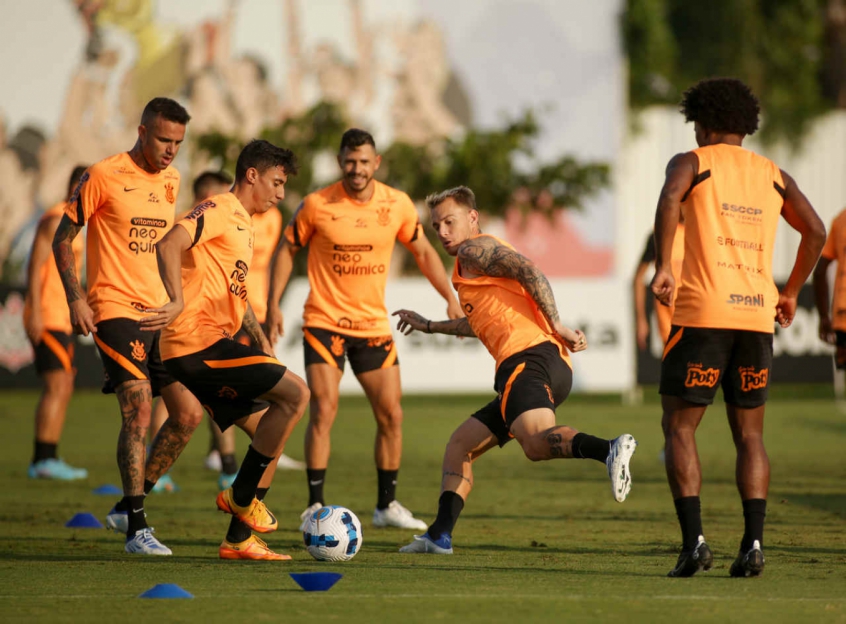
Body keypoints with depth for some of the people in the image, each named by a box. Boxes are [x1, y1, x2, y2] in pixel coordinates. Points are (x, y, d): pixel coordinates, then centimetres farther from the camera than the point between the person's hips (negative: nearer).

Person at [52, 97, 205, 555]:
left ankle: (128, 507, 16)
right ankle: (136, 529, -16)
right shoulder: (104, 176, -7)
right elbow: (63, 239, -4)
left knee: (188, 413, 3)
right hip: (115, 311, -7)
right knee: (139, 410, -18)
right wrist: (76, 299, -13)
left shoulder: (171, 182, 13)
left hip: (159, 314, 7)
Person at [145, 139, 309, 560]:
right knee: (295, 393, -16)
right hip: (197, 341, -10)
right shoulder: (219, 211, -7)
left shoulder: (243, 226, 24)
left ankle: (238, 540, 10)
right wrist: (178, 302, -34)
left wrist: (262, 343, 25)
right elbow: (169, 245, -24)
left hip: (213, 345, 10)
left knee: (268, 436, 9)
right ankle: (241, 495, -7)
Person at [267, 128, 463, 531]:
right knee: (323, 410, -14)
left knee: (391, 415, 4)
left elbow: (423, 252, 12)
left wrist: (450, 298, 5)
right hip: (324, 322, -3)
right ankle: (315, 506, -7)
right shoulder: (317, 205, -10)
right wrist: (273, 305, -4)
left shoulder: (397, 205, -2)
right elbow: (288, 249, 3)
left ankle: (386, 505, 17)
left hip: (374, 324, 4)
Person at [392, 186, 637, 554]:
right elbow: (484, 323, 50)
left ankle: (609, 449, -57)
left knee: (537, 442, -35)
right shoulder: (482, 258, 34)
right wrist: (429, 327, 59)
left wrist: (557, 327, -15)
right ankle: (439, 535, 16)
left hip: (529, 357, -10)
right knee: (460, 445, 20)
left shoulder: (474, 249, 5)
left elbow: (530, 272, -11)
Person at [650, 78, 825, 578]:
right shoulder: (773, 175, 17)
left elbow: (670, 198, -17)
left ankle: (694, 540, -11)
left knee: (679, 427, 4)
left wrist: (663, 267, -14)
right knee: (750, 434, 12)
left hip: (703, 313, -4)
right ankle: (754, 542, -3)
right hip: (757, 316, 4)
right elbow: (816, 231, 10)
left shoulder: (693, 162, 5)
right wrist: (790, 293, 19)